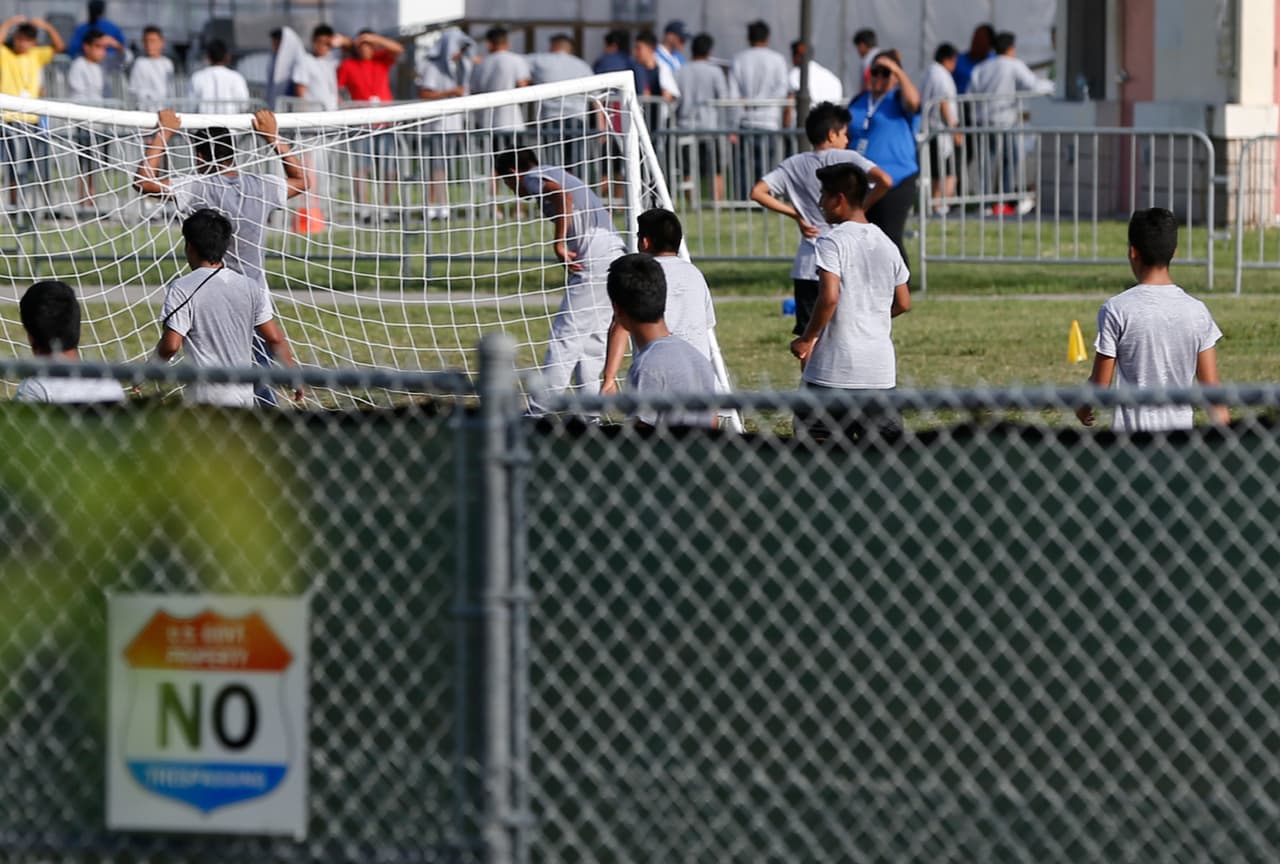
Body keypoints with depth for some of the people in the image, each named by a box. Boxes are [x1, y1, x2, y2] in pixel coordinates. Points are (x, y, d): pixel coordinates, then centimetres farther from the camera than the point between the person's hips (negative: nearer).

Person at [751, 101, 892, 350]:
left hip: (807, 266, 3)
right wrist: (862, 207, -4)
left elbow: (758, 193, 3)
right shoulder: (847, 159, -4)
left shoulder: (794, 165, 8)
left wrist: (795, 214, 6)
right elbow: (885, 181, -18)